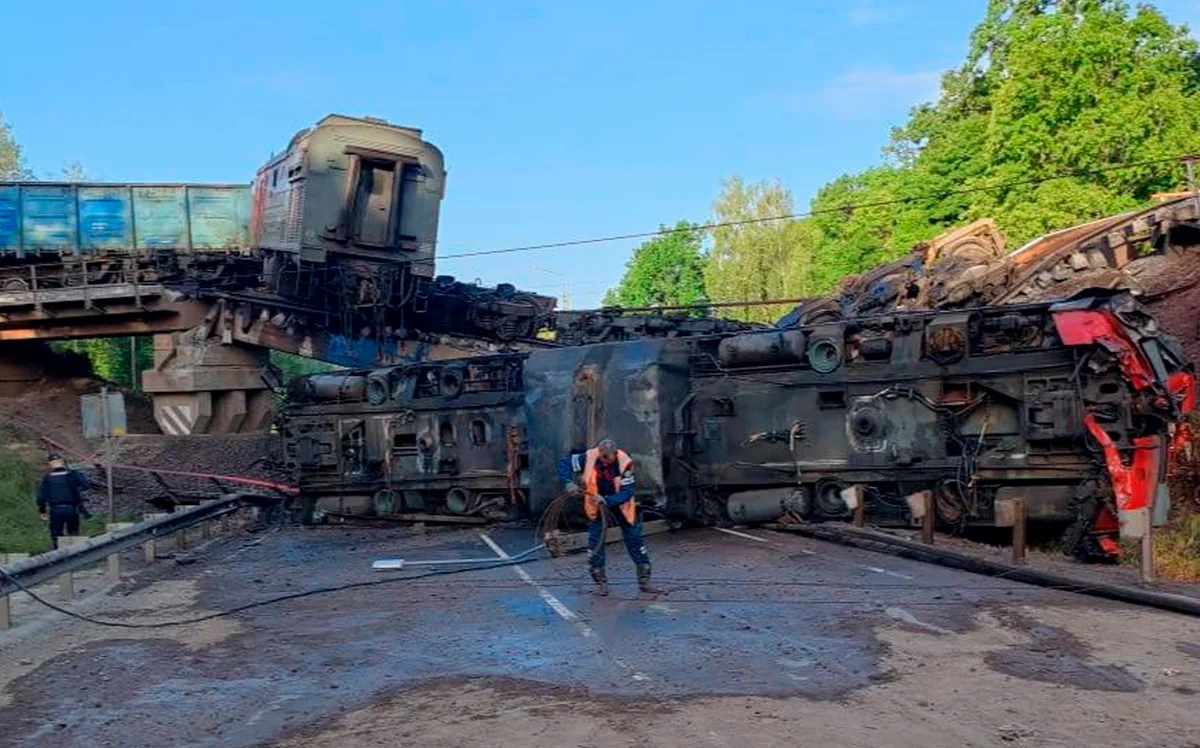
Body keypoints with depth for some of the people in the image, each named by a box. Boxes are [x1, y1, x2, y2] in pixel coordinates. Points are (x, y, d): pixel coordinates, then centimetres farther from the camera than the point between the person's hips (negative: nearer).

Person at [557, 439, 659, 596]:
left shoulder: (624, 463, -28)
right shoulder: (589, 457, -23)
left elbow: (626, 493, -27)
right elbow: (564, 463, -14)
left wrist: (606, 500, -41)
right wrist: (568, 482, -30)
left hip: (620, 504, -1)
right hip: (596, 505, 1)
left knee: (635, 540, 0)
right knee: (595, 542, -1)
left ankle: (644, 580, 12)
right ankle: (601, 583, 11)